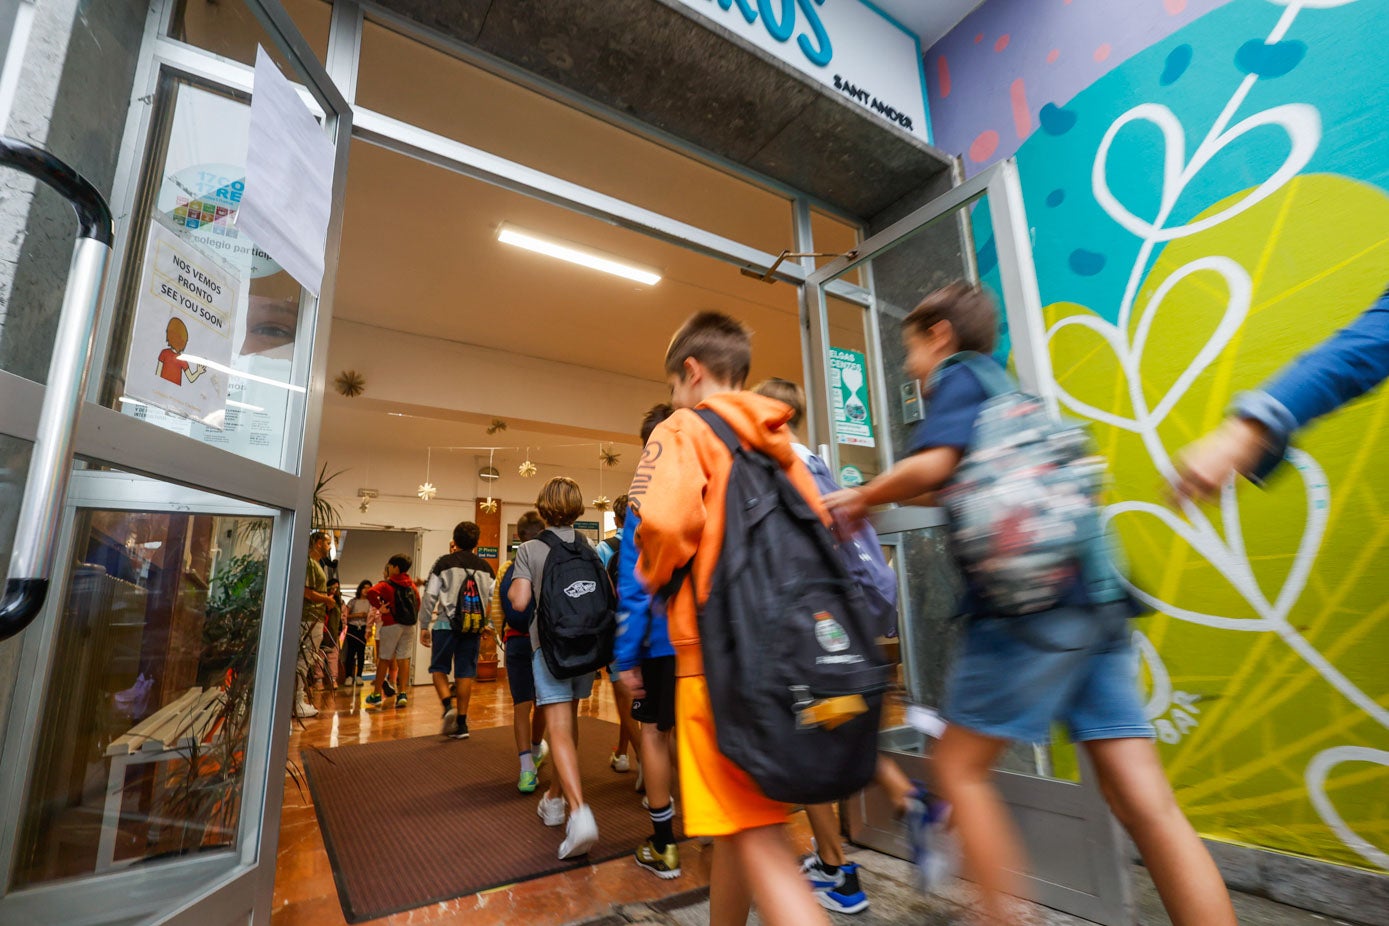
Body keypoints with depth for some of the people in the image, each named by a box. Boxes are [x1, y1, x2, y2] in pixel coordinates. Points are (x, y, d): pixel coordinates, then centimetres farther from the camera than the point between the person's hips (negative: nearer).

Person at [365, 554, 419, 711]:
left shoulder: (387, 584, -6)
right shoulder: (412, 585, 11)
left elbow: (371, 592, -24)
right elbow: (418, 603, 16)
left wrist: (379, 607, -14)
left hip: (391, 625, -4)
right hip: (409, 626, 4)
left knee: (384, 659, 6)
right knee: (403, 659, 5)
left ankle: (376, 695, 15)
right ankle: (402, 694, 2)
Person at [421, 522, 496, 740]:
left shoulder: (444, 563, 1)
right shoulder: (486, 567, 9)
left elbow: (430, 596, -1)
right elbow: (493, 600, 8)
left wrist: (424, 626, 6)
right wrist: (488, 629, 17)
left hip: (446, 625, -2)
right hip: (474, 627, 3)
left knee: (439, 668, 12)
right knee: (465, 673, 8)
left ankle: (448, 706, -10)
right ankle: (461, 723, 12)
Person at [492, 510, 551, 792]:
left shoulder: (507, 569, -2)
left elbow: (496, 613, 2)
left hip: (517, 642, 1)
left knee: (521, 705, 6)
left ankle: (527, 769, -1)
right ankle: (536, 750, 42)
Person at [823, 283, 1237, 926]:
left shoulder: (960, 376, 1)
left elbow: (931, 465, -18)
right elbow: (961, 483, 33)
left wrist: (864, 497, -1)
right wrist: (873, 495, 29)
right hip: (1096, 601, 9)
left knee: (959, 768, 6)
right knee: (1145, 801, 7)